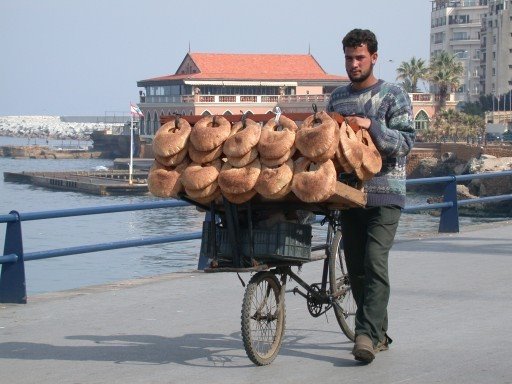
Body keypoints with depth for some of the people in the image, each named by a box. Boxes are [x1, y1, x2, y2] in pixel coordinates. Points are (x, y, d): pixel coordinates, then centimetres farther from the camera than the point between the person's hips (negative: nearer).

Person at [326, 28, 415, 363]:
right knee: (356, 267, 6)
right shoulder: (337, 97, 15)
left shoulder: (394, 96, 0)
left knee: (374, 263, -16)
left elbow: (405, 142, -11)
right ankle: (379, 333, 17)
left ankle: (367, 335, -18)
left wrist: (371, 126, -23)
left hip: (384, 194, -5)